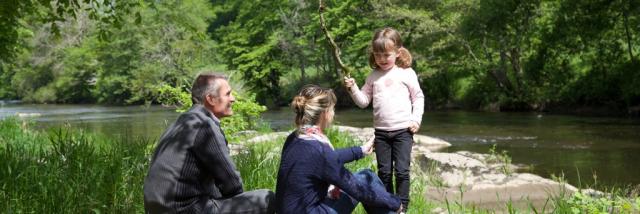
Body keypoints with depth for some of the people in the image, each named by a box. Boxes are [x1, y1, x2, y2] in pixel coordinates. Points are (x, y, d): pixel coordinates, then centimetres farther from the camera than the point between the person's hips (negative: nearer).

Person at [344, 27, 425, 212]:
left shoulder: (406, 73, -2)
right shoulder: (373, 76, 7)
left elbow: (418, 97, 3)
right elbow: (364, 101, 9)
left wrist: (416, 119, -7)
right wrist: (353, 89, -8)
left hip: (403, 130, -3)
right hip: (381, 131, 3)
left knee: (402, 170, -3)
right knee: (384, 172, 10)